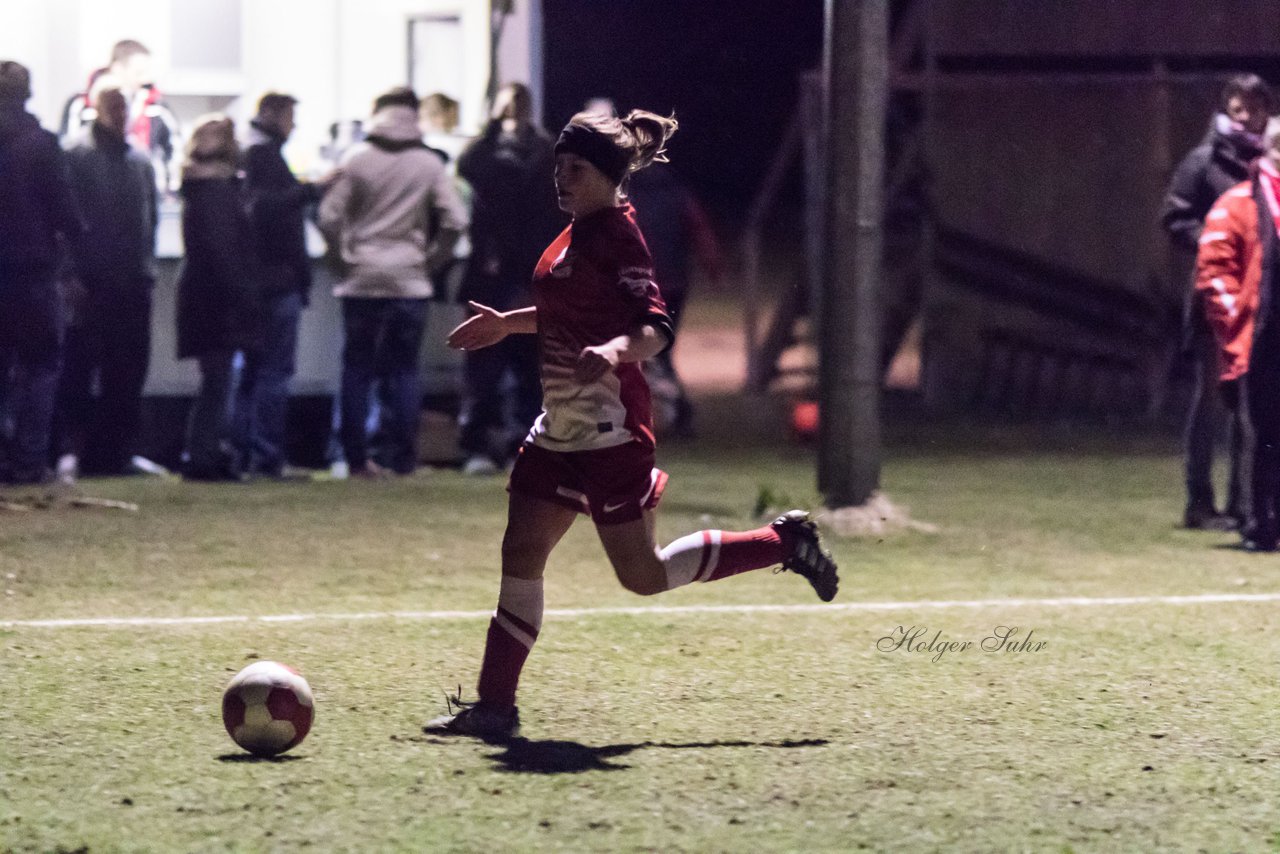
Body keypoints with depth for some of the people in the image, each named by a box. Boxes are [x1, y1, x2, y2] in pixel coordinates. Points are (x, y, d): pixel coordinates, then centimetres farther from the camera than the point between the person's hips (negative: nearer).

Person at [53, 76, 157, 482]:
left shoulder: (140, 160, 14)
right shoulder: (79, 155, -5)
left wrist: (148, 268, 9)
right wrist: (75, 277, -14)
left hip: (133, 283, 6)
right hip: (93, 283, -6)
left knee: (127, 377, 7)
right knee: (78, 372, -4)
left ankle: (115, 452, 13)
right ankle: (70, 449, -3)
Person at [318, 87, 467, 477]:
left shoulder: (357, 159, -2)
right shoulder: (429, 164, 0)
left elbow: (329, 217, -6)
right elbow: (455, 220, -5)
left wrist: (346, 253, 9)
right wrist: (433, 259, 7)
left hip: (361, 281, 0)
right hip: (410, 282, 0)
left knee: (357, 369, 6)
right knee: (404, 371, 5)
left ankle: (357, 458, 5)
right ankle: (403, 459, 1)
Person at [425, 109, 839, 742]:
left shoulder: (617, 236, -15)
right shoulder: (579, 232, 13)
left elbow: (656, 326, -25)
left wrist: (615, 351, -44)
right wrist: (507, 324, 28)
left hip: (609, 430, -9)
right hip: (562, 426, 9)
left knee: (642, 575, -1)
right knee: (520, 554, 3)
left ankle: (783, 542, 14)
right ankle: (495, 706, 5)